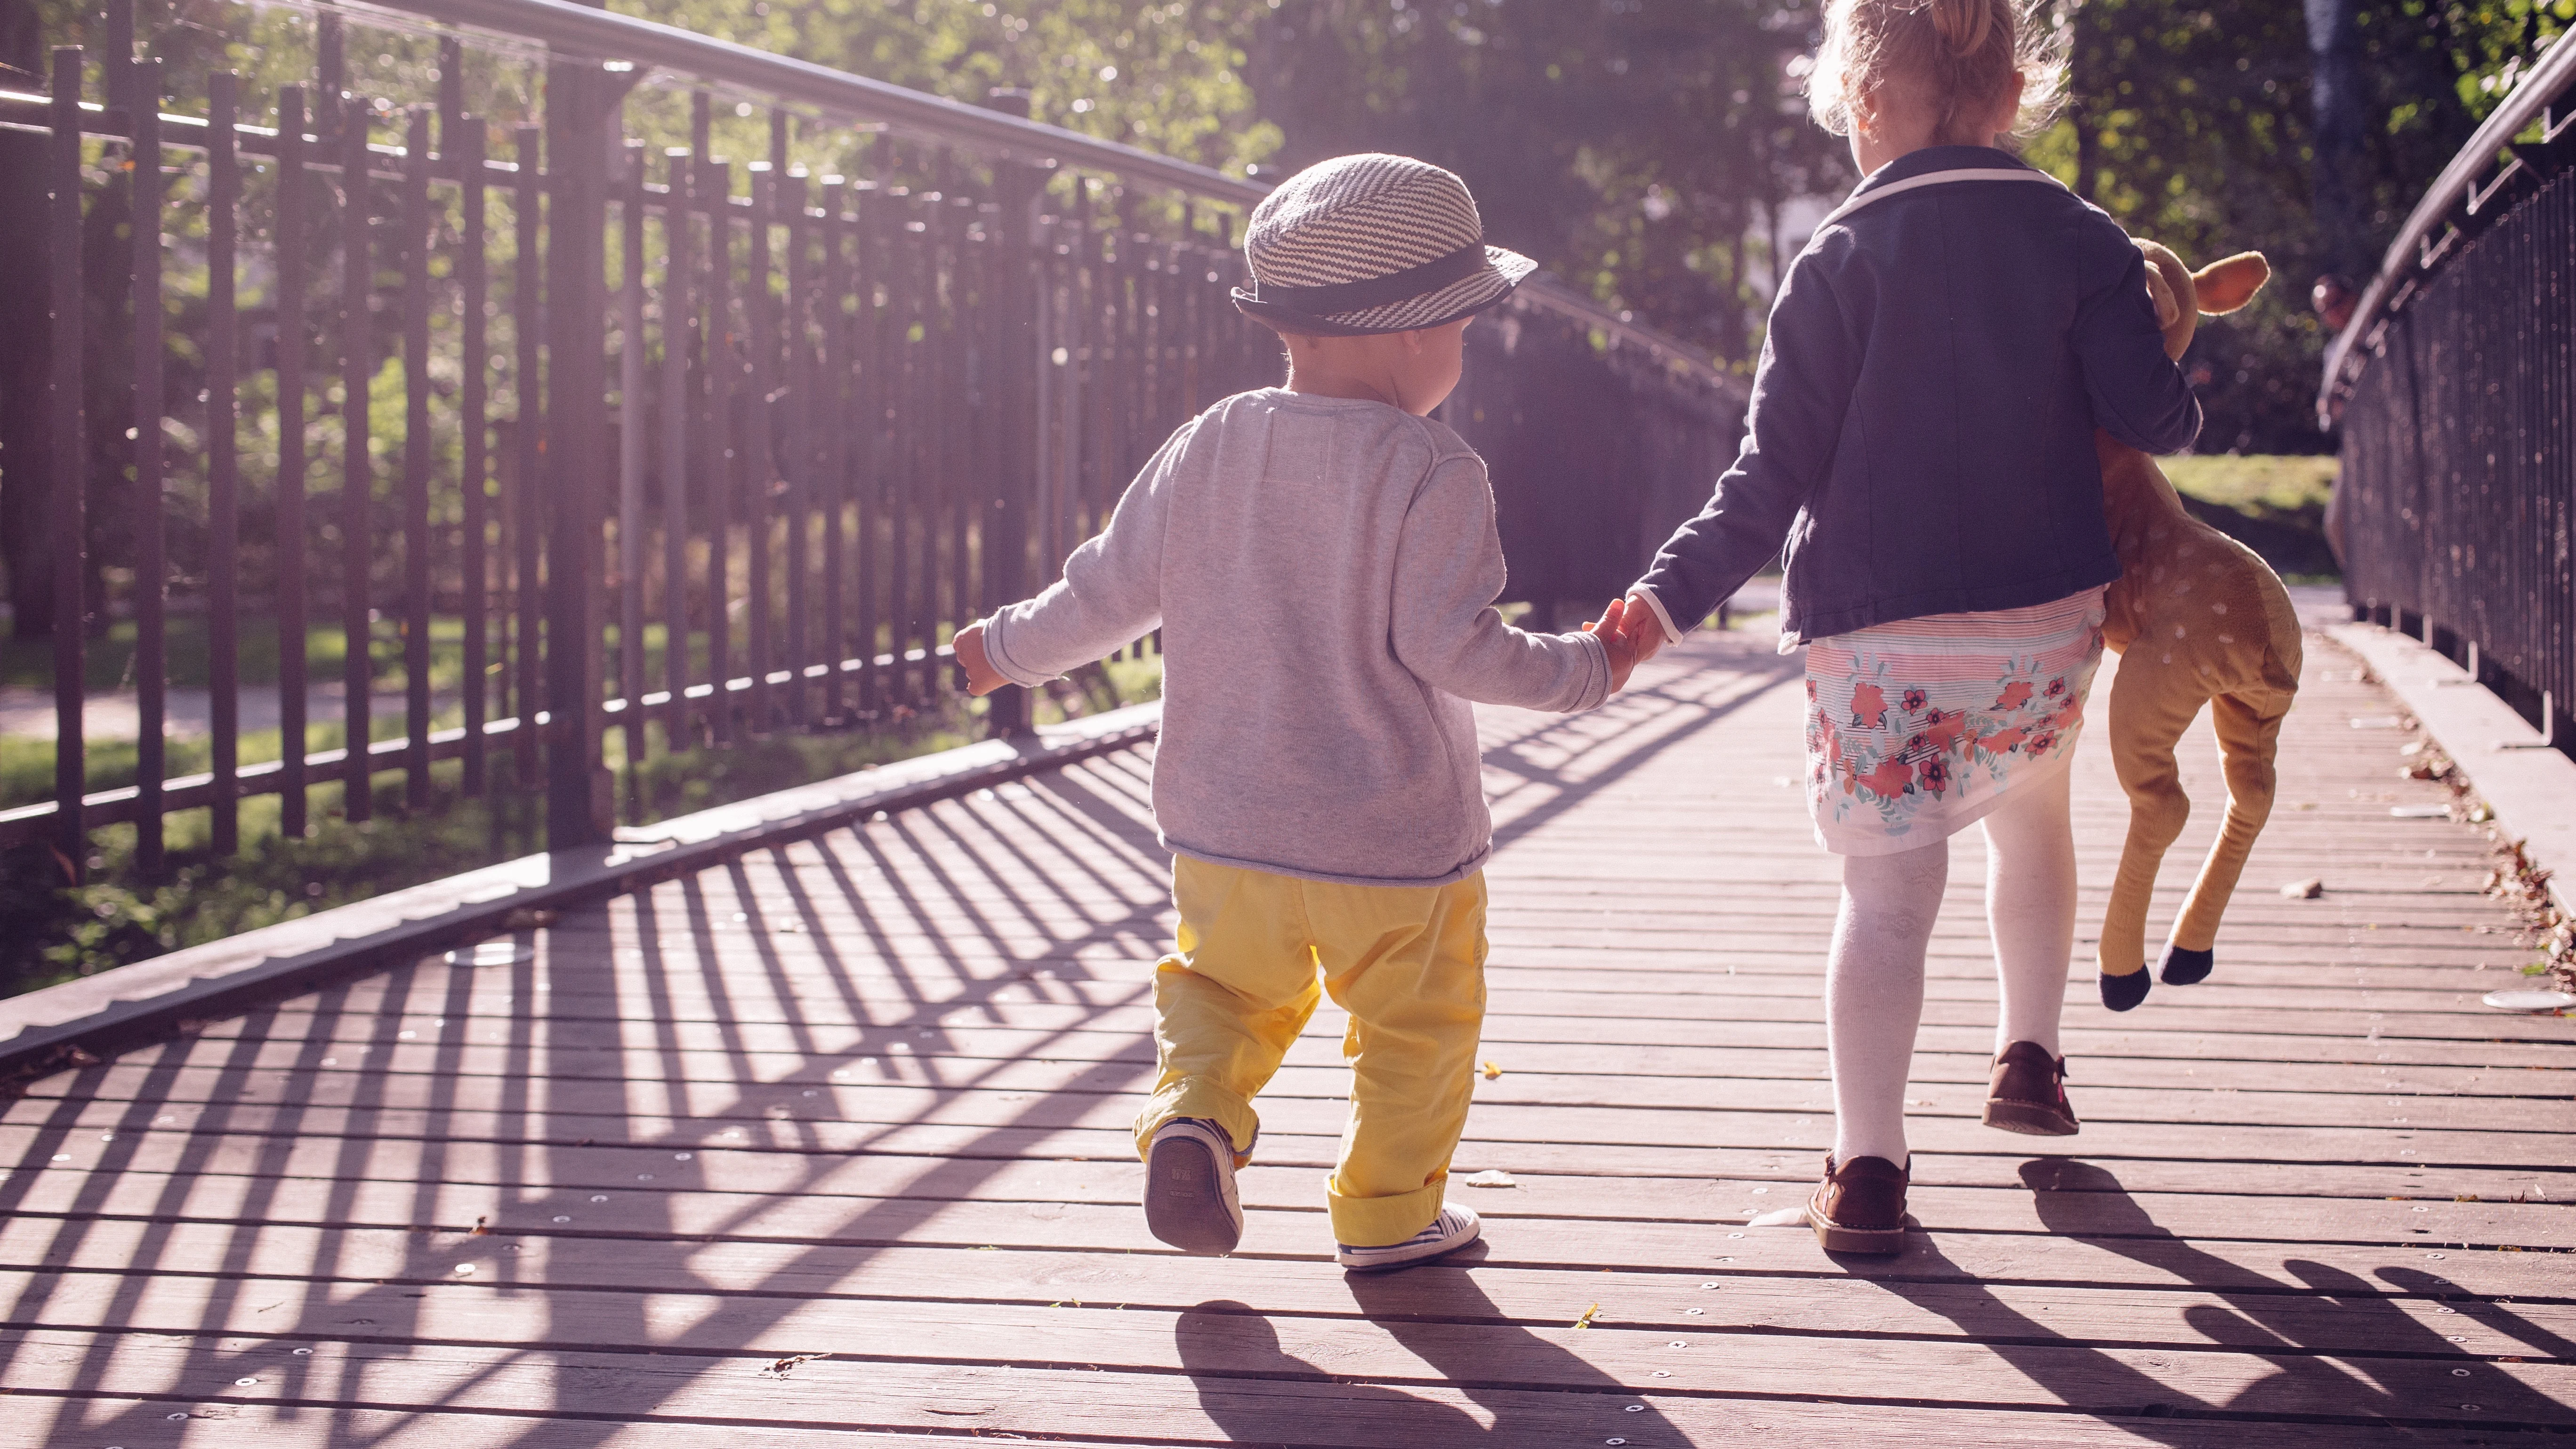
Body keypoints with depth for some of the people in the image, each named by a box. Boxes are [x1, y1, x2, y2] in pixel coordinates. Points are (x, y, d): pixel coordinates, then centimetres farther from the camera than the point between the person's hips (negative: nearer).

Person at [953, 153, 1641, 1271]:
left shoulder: (1212, 444, -1)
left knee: (1226, 982, 22)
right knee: (1414, 1023, 14)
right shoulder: (1431, 472, -16)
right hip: (1395, 833, -4)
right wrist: (1584, 671, -6)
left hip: (1225, 822, 4)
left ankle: (1195, 1114, -1)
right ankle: (1387, 1212, 22)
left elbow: (1116, 587, 3)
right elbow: (1447, 644, -19)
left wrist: (1013, 649, 20)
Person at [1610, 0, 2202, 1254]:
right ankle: (2028, 1055, 33)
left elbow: (1775, 475, -9)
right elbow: (2153, 420, -4)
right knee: (2031, 813, 30)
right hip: (2049, 622, 3)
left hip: (1879, 634, -2)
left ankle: (1866, 1170, -4)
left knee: (1886, 894, 1)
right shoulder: (2079, 242, 0)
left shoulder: (1838, 264, -6)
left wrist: (1672, 594, -3)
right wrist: (2178, 404, 19)